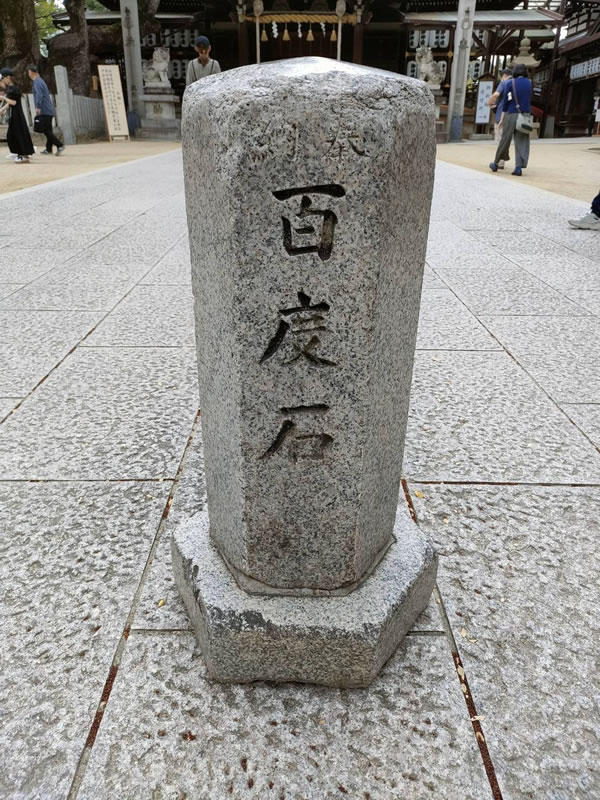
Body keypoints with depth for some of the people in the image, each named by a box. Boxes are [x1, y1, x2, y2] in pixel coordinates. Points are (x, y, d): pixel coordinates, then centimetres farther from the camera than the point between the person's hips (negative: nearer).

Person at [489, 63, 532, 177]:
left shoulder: (511, 83, 0)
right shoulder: (529, 83, 9)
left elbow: (506, 101, -2)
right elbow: (530, 100, 9)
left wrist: (502, 118, 2)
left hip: (512, 115, -2)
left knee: (505, 140, 6)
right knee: (521, 142, 0)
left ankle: (495, 164, 18)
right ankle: (519, 167, -10)